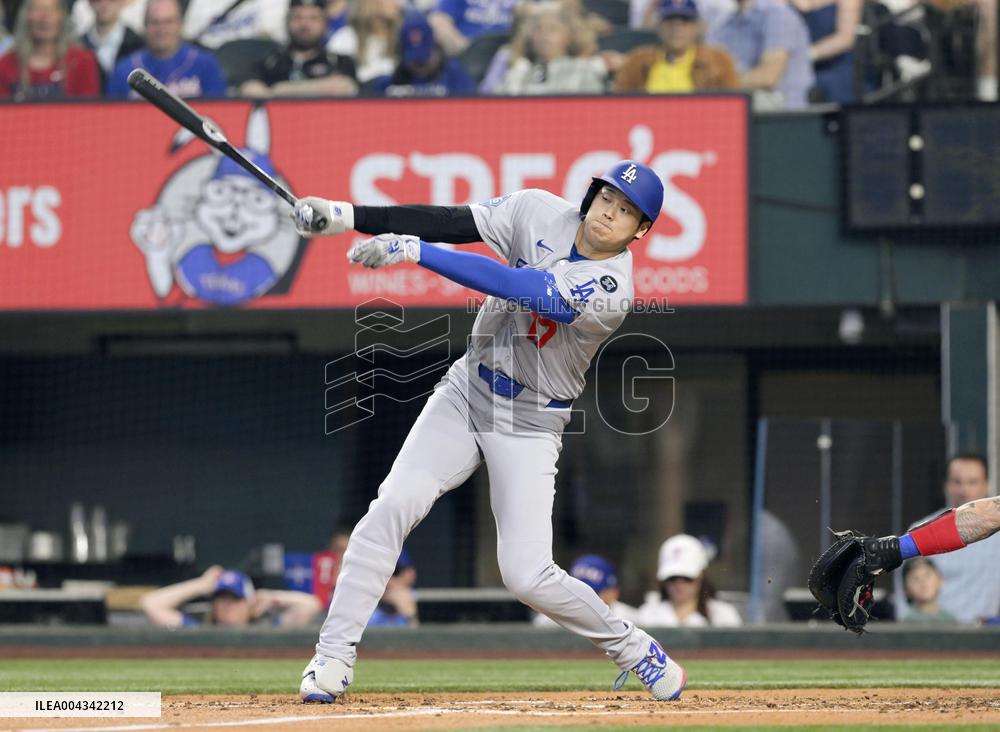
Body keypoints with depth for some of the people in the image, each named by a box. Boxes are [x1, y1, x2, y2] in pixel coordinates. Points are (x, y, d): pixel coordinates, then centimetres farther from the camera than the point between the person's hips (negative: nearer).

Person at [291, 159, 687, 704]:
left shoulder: (611, 290, -24)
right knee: (392, 508, -16)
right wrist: (345, 216, -20)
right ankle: (334, 657, -10)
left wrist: (415, 251, -39)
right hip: (467, 392, 4)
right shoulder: (541, 213, -6)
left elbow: (517, 287, -34)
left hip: (530, 427, -4)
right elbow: (450, 222, -10)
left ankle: (631, 648, 12)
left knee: (526, 575, -13)